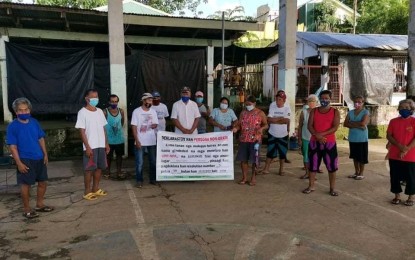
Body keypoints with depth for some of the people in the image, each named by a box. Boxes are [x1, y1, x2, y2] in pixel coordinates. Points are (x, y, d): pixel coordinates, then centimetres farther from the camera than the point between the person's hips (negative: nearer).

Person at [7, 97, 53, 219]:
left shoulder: (34, 122, 4)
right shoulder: (12, 126, -11)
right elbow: (12, 146, -12)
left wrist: (45, 154, 6)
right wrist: (19, 163, -16)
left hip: (39, 158, 5)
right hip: (25, 160, -5)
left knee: (43, 182, 12)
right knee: (26, 184, 5)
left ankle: (40, 204, 30)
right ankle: (26, 209, 20)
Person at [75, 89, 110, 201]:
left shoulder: (100, 111, 10)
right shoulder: (82, 112, -9)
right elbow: (82, 131, -12)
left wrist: (106, 143, 9)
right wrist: (87, 147, -17)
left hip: (101, 145, 6)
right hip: (90, 147, -6)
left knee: (99, 167, 12)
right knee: (89, 169, 0)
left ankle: (95, 189, 25)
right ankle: (87, 192, 12)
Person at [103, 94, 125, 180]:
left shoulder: (121, 111, -2)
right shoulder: (105, 112, -13)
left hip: (119, 138, 3)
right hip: (109, 139, -3)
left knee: (119, 155, 10)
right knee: (108, 156, 11)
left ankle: (119, 172, 20)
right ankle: (108, 172, 26)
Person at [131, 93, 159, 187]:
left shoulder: (153, 111, 6)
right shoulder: (136, 111, -5)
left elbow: (155, 125, 8)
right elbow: (134, 127, -7)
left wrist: (152, 125, -17)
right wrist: (137, 140, -13)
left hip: (152, 141, 4)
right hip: (140, 141, -4)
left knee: (153, 161, 10)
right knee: (139, 162, 2)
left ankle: (153, 179, 22)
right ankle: (139, 180, 12)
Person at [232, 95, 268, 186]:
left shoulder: (260, 113, -2)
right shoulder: (243, 112, 9)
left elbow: (266, 125, 1)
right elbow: (239, 124, 12)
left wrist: (262, 128, -20)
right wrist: (236, 128, -10)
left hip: (255, 140, -4)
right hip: (243, 139, 4)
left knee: (254, 159, 2)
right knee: (243, 159, 6)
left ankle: (253, 178, 17)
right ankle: (244, 178, 18)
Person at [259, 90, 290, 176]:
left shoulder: (287, 109, -8)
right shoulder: (272, 106, -7)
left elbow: (287, 121, -22)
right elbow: (269, 119, -17)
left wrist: (274, 120, -20)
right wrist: (281, 118, -18)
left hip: (283, 135, 0)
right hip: (272, 134, 0)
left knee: (282, 153, 10)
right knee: (270, 152, 5)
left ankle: (281, 170, 23)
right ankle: (266, 169, 12)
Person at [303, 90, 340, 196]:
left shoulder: (335, 112, 1)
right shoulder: (314, 111, 7)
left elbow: (335, 127, -9)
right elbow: (310, 126, -1)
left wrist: (322, 134, -19)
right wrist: (317, 136, -18)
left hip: (329, 143, -2)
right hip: (314, 142, 2)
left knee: (332, 166, 2)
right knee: (312, 165, 7)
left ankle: (332, 188, 13)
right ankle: (311, 186, 18)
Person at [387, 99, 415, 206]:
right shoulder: (393, 121, 4)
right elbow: (389, 136, 1)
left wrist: (406, 150, -16)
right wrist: (399, 146, -13)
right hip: (394, 155, 3)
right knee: (395, 177, 9)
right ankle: (397, 196, 24)